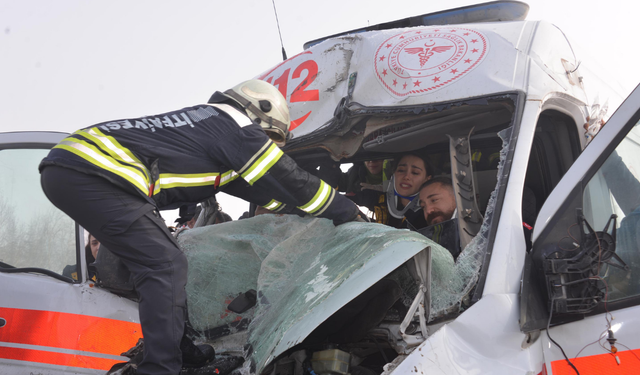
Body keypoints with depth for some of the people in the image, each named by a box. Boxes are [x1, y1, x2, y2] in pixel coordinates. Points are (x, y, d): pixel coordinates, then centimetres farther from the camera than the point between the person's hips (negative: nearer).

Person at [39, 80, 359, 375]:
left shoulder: (209, 121, 27)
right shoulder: (236, 125, 1)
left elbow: (269, 192, 32)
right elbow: (290, 183, 3)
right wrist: (351, 212, 15)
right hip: (94, 175, -10)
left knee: (158, 262, 18)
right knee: (166, 267, -8)